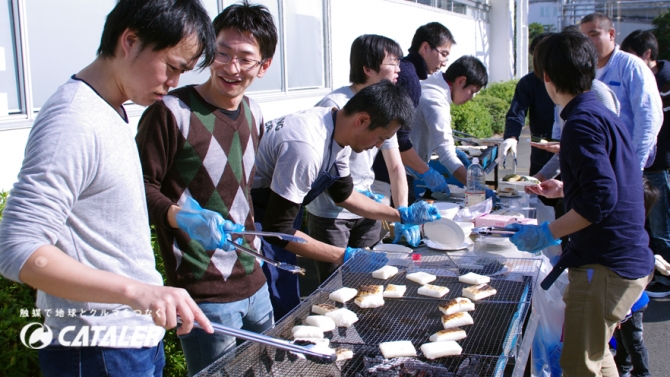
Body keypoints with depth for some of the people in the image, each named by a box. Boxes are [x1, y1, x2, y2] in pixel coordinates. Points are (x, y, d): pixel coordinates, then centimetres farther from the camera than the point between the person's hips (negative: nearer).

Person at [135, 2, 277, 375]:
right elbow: (142, 187, -13)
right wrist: (181, 217, -29)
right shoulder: (172, 111, -14)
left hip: (255, 284, 7)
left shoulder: (253, 114, 8)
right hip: (204, 294, -7)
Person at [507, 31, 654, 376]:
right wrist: (565, 189, 33)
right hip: (628, 259, 10)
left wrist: (546, 233, -19)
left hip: (605, 266, -10)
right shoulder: (604, 115, 13)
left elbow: (602, 199, -25)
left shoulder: (582, 122, -17)